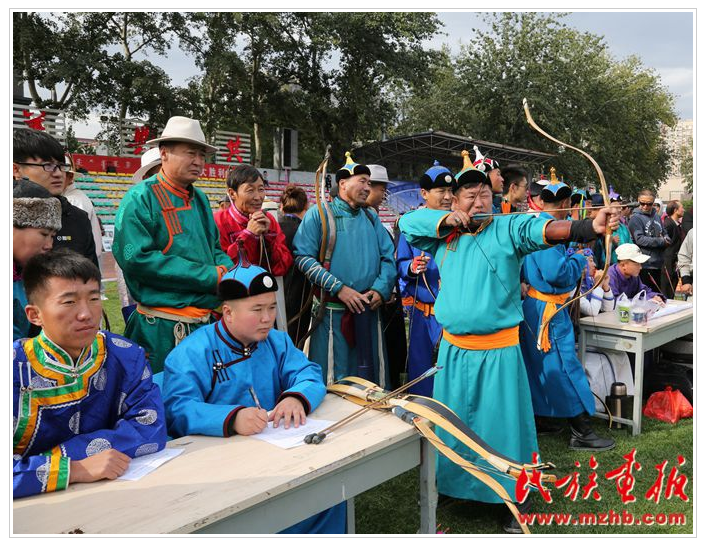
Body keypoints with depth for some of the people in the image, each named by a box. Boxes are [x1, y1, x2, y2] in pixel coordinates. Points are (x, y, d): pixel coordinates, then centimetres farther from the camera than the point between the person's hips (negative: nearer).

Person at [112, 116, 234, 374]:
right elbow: (135, 258, -21)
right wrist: (211, 276, -19)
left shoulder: (200, 199, 11)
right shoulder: (141, 199, -10)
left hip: (205, 323, 7)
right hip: (163, 329, -7)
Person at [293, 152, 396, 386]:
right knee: (333, 383, 3)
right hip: (333, 312, -4)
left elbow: (388, 257, 11)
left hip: (370, 312, 5)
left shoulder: (371, 217, 16)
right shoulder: (318, 214, 0)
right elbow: (303, 257, -10)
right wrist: (339, 289, -16)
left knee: (371, 379, 13)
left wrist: (380, 289, -8)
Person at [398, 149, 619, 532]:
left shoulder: (508, 229, -7)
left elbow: (544, 229, -23)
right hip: (453, 349, 4)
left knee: (505, 423, 5)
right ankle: (447, 483, 41)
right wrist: (445, 220, -10)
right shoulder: (444, 236, 6)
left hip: (499, 351, -3)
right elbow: (407, 222, 5)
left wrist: (590, 226, -41)